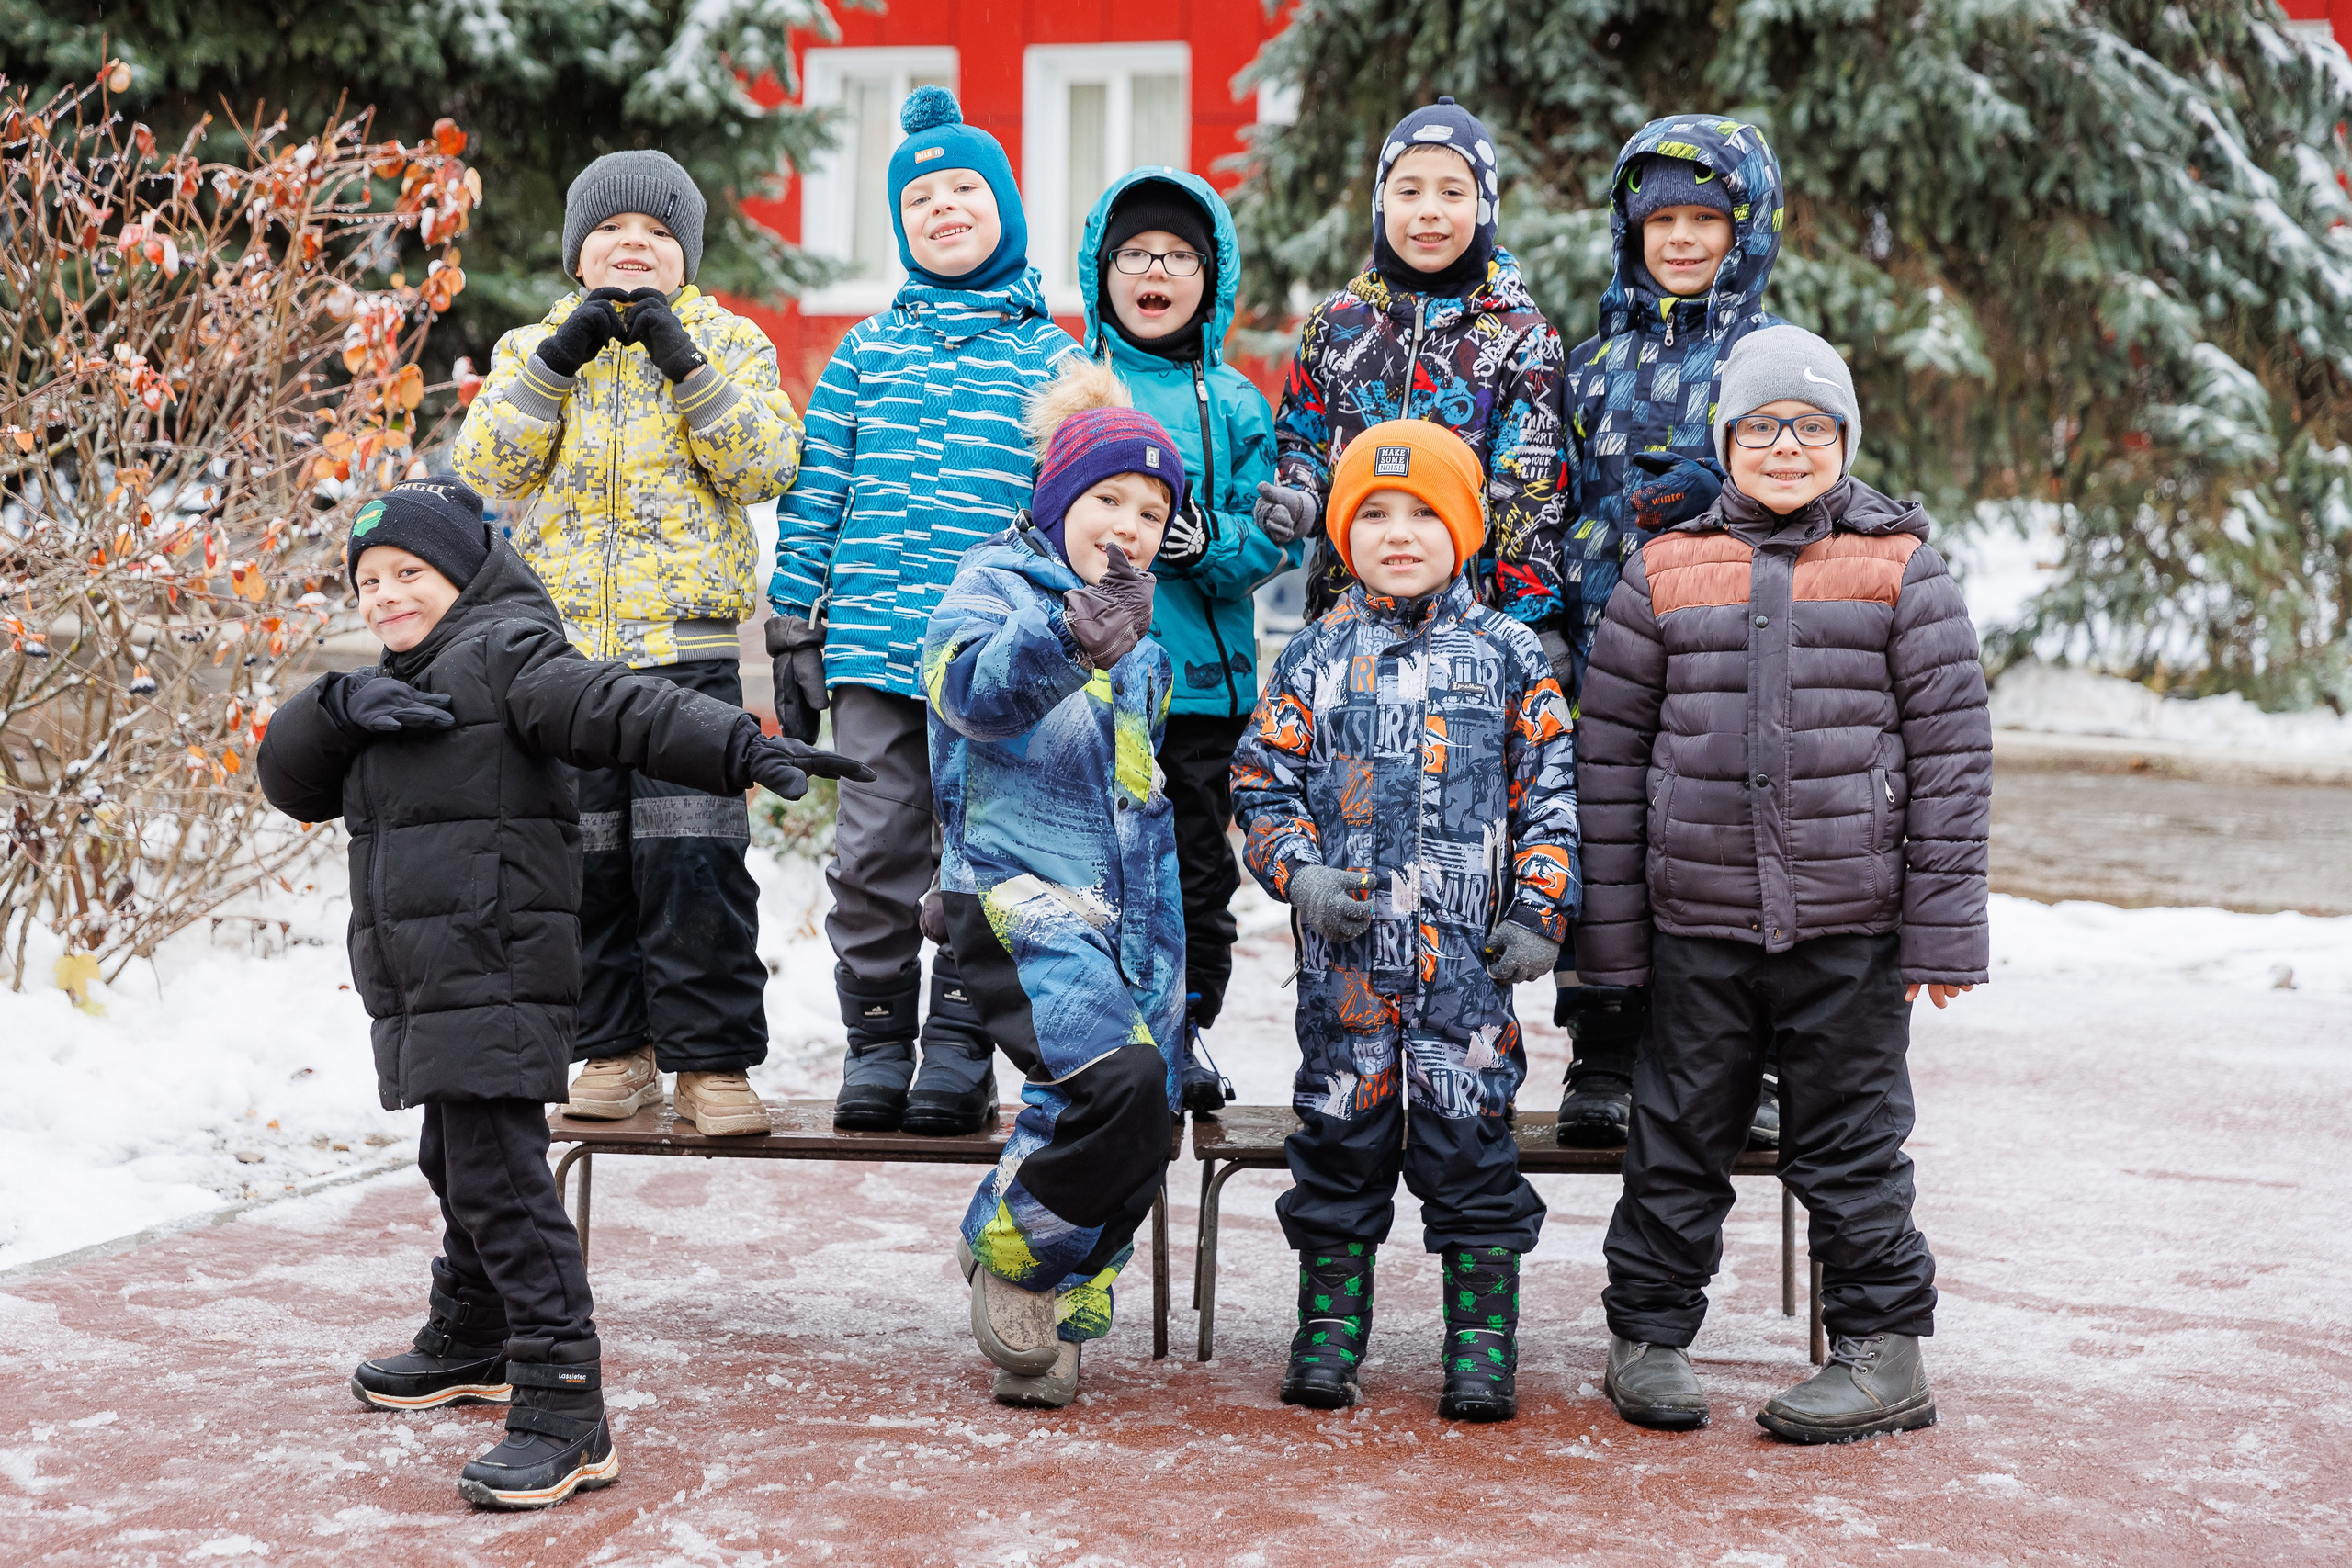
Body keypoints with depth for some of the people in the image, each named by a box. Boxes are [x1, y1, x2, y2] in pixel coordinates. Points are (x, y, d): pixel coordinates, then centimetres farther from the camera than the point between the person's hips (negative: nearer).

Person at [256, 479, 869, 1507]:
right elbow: (288, 779, 12)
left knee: (498, 1176, -16)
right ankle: (471, 1343, 44)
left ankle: (562, 1408, -17)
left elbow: (618, 707, -22)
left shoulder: (503, 653, -7)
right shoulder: (396, 688, 21)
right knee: (455, 1160, 25)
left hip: (494, 977, -10)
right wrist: (339, 707, -9)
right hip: (423, 988, 10)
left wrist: (745, 748, -37)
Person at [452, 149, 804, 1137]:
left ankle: (712, 1059, -2)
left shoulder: (728, 343, 9)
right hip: (563, 645, 3)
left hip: (686, 647, -2)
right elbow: (487, 464, -2)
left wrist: (682, 362, -14)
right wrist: (561, 354, -11)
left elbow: (764, 466, -7)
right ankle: (616, 1050, 17)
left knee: (694, 859, -9)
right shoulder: (532, 349, 14)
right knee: (587, 856, 5)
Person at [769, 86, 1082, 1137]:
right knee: (874, 858, 2)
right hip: (870, 646, 1)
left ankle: (958, 1048, 15)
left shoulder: (1050, 360, 6)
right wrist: (793, 631, 6)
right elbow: (814, 492, 10)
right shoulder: (867, 349, 10)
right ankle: (875, 1040, 14)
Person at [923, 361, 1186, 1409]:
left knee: (1140, 1134, 0)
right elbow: (970, 689, -24)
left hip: (1117, 918, 7)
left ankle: (1049, 1314, 20)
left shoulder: (1141, 655, 22)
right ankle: (1010, 1249, -3)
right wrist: (1069, 634, -44)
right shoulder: (998, 582, 0)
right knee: (1119, 1076, -27)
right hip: (1016, 891, -7)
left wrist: (1163, 972, 25)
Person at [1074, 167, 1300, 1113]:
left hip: (1203, 672, 1)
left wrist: (1213, 539, -17)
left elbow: (1279, 536, 2)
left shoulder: (1234, 403, 6)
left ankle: (1187, 1023, 21)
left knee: (1198, 858, 8)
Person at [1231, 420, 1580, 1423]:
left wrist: (1542, 909, -1)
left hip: (1470, 948, -1)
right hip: (1345, 947, 1)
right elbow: (1262, 776, 8)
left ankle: (1482, 1342, 11)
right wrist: (1297, 871, -7)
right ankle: (1328, 1332, 19)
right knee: (1341, 1125, 7)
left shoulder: (1508, 656, 5)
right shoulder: (1316, 657, 6)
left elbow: (1551, 788, 6)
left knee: (1468, 1134, 1)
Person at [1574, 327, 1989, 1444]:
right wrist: (1611, 925, 4)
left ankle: (1882, 1350, 19)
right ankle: (1649, 1332, 25)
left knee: (1851, 1141, 7)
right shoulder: (1663, 573, 5)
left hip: (1851, 925, -1)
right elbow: (1610, 753, 7)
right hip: (1698, 919, 2)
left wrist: (1944, 925, -4)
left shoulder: (1900, 571, 2)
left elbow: (1953, 752, 0)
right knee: (1679, 1134, 11)